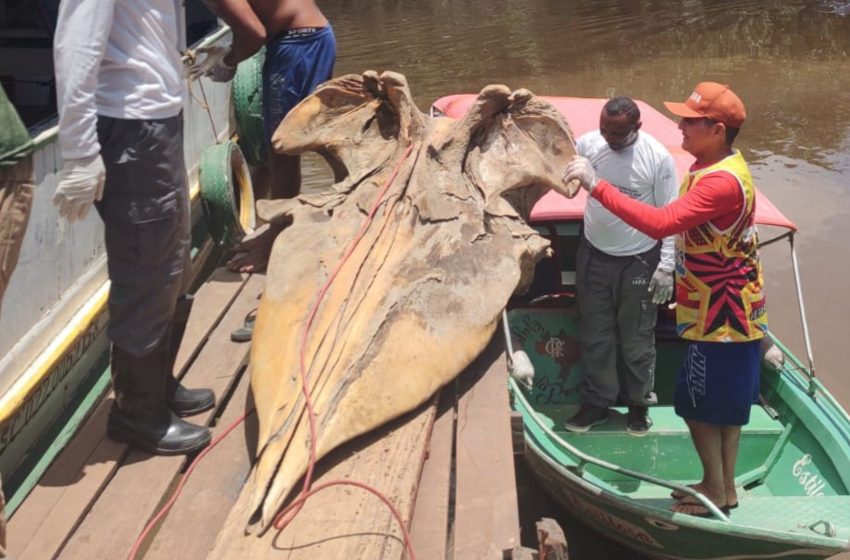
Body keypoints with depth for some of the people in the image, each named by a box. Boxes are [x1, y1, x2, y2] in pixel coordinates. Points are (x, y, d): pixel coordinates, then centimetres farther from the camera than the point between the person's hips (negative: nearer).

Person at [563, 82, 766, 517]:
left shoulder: (723, 181, -28)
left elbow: (660, 223, -39)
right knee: (724, 401, 18)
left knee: (700, 402, 4)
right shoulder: (712, 167, 6)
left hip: (723, 314, -10)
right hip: (722, 307, 10)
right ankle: (723, 486, 31)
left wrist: (597, 186, -37)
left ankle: (716, 489, 20)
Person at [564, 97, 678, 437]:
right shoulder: (588, 144, -7)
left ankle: (638, 404, 28)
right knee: (595, 336, 12)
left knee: (637, 341, 9)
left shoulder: (657, 157, -15)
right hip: (594, 256, 3)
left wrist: (666, 266, -11)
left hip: (639, 262, -3)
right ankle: (597, 402, 28)